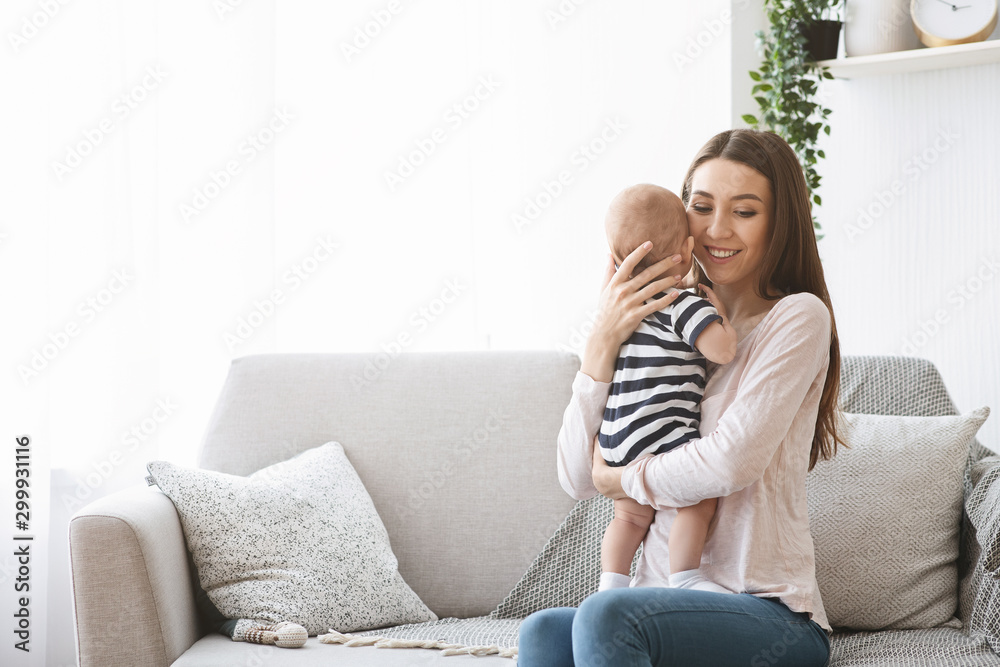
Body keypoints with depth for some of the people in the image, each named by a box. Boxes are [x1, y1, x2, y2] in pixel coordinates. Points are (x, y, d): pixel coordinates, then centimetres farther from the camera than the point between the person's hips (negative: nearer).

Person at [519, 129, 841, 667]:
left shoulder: (798, 317, -2)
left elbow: (729, 464, -16)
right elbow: (576, 478, 5)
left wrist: (623, 478, 1)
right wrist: (602, 344, -6)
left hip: (774, 616, -5)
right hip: (667, 600, 5)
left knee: (605, 615, -33)